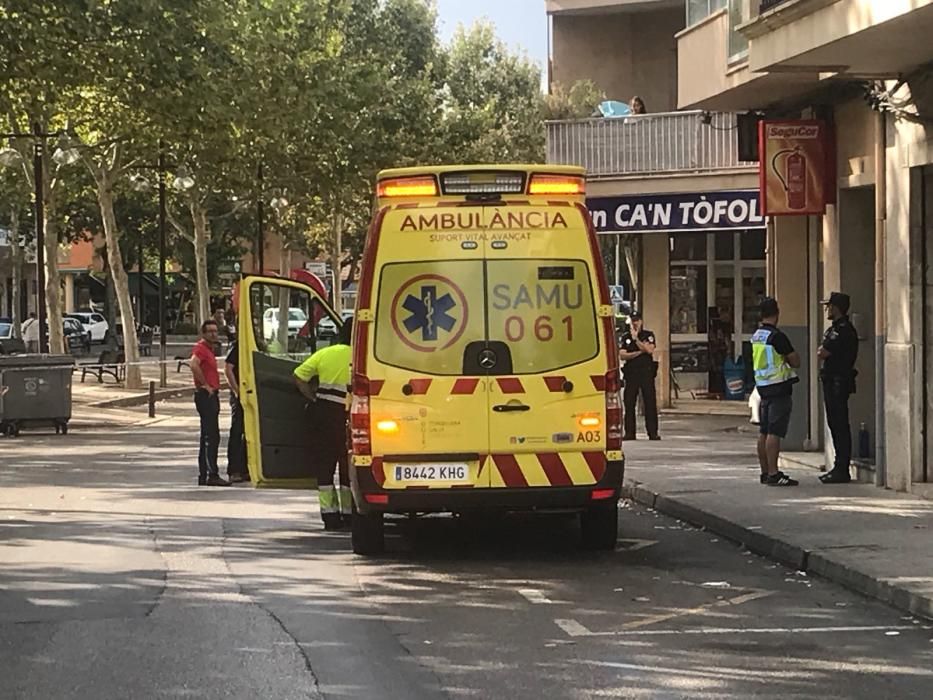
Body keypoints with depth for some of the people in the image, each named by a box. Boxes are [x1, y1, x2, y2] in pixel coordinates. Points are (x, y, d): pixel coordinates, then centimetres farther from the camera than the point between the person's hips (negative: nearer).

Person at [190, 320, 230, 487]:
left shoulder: (209, 349, 19)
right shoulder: (200, 348, -12)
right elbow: (194, 365, -31)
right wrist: (206, 385, -23)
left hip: (212, 396, 10)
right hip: (205, 396, -10)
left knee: (209, 437, 12)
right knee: (211, 437, -12)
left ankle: (204, 475, 15)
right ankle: (212, 475, -15)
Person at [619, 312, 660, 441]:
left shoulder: (648, 335, 8)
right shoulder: (626, 337, 12)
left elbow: (649, 349, -10)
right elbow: (622, 355, 0)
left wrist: (636, 338, -9)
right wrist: (638, 353, -8)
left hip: (646, 372, -2)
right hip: (631, 373, 2)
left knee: (650, 403, -4)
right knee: (629, 403, -1)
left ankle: (653, 433, -3)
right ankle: (629, 433, 4)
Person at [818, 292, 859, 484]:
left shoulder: (844, 330, -16)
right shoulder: (833, 329, 17)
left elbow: (821, 353, -15)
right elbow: (821, 353, 16)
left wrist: (824, 351, 3)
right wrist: (824, 351, -2)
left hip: (839, 382, -10)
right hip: (831, 381, 10)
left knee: (840, 426, -9)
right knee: (835, 425, 13)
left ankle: (842, 470, -8)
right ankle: (839, 467, 18)